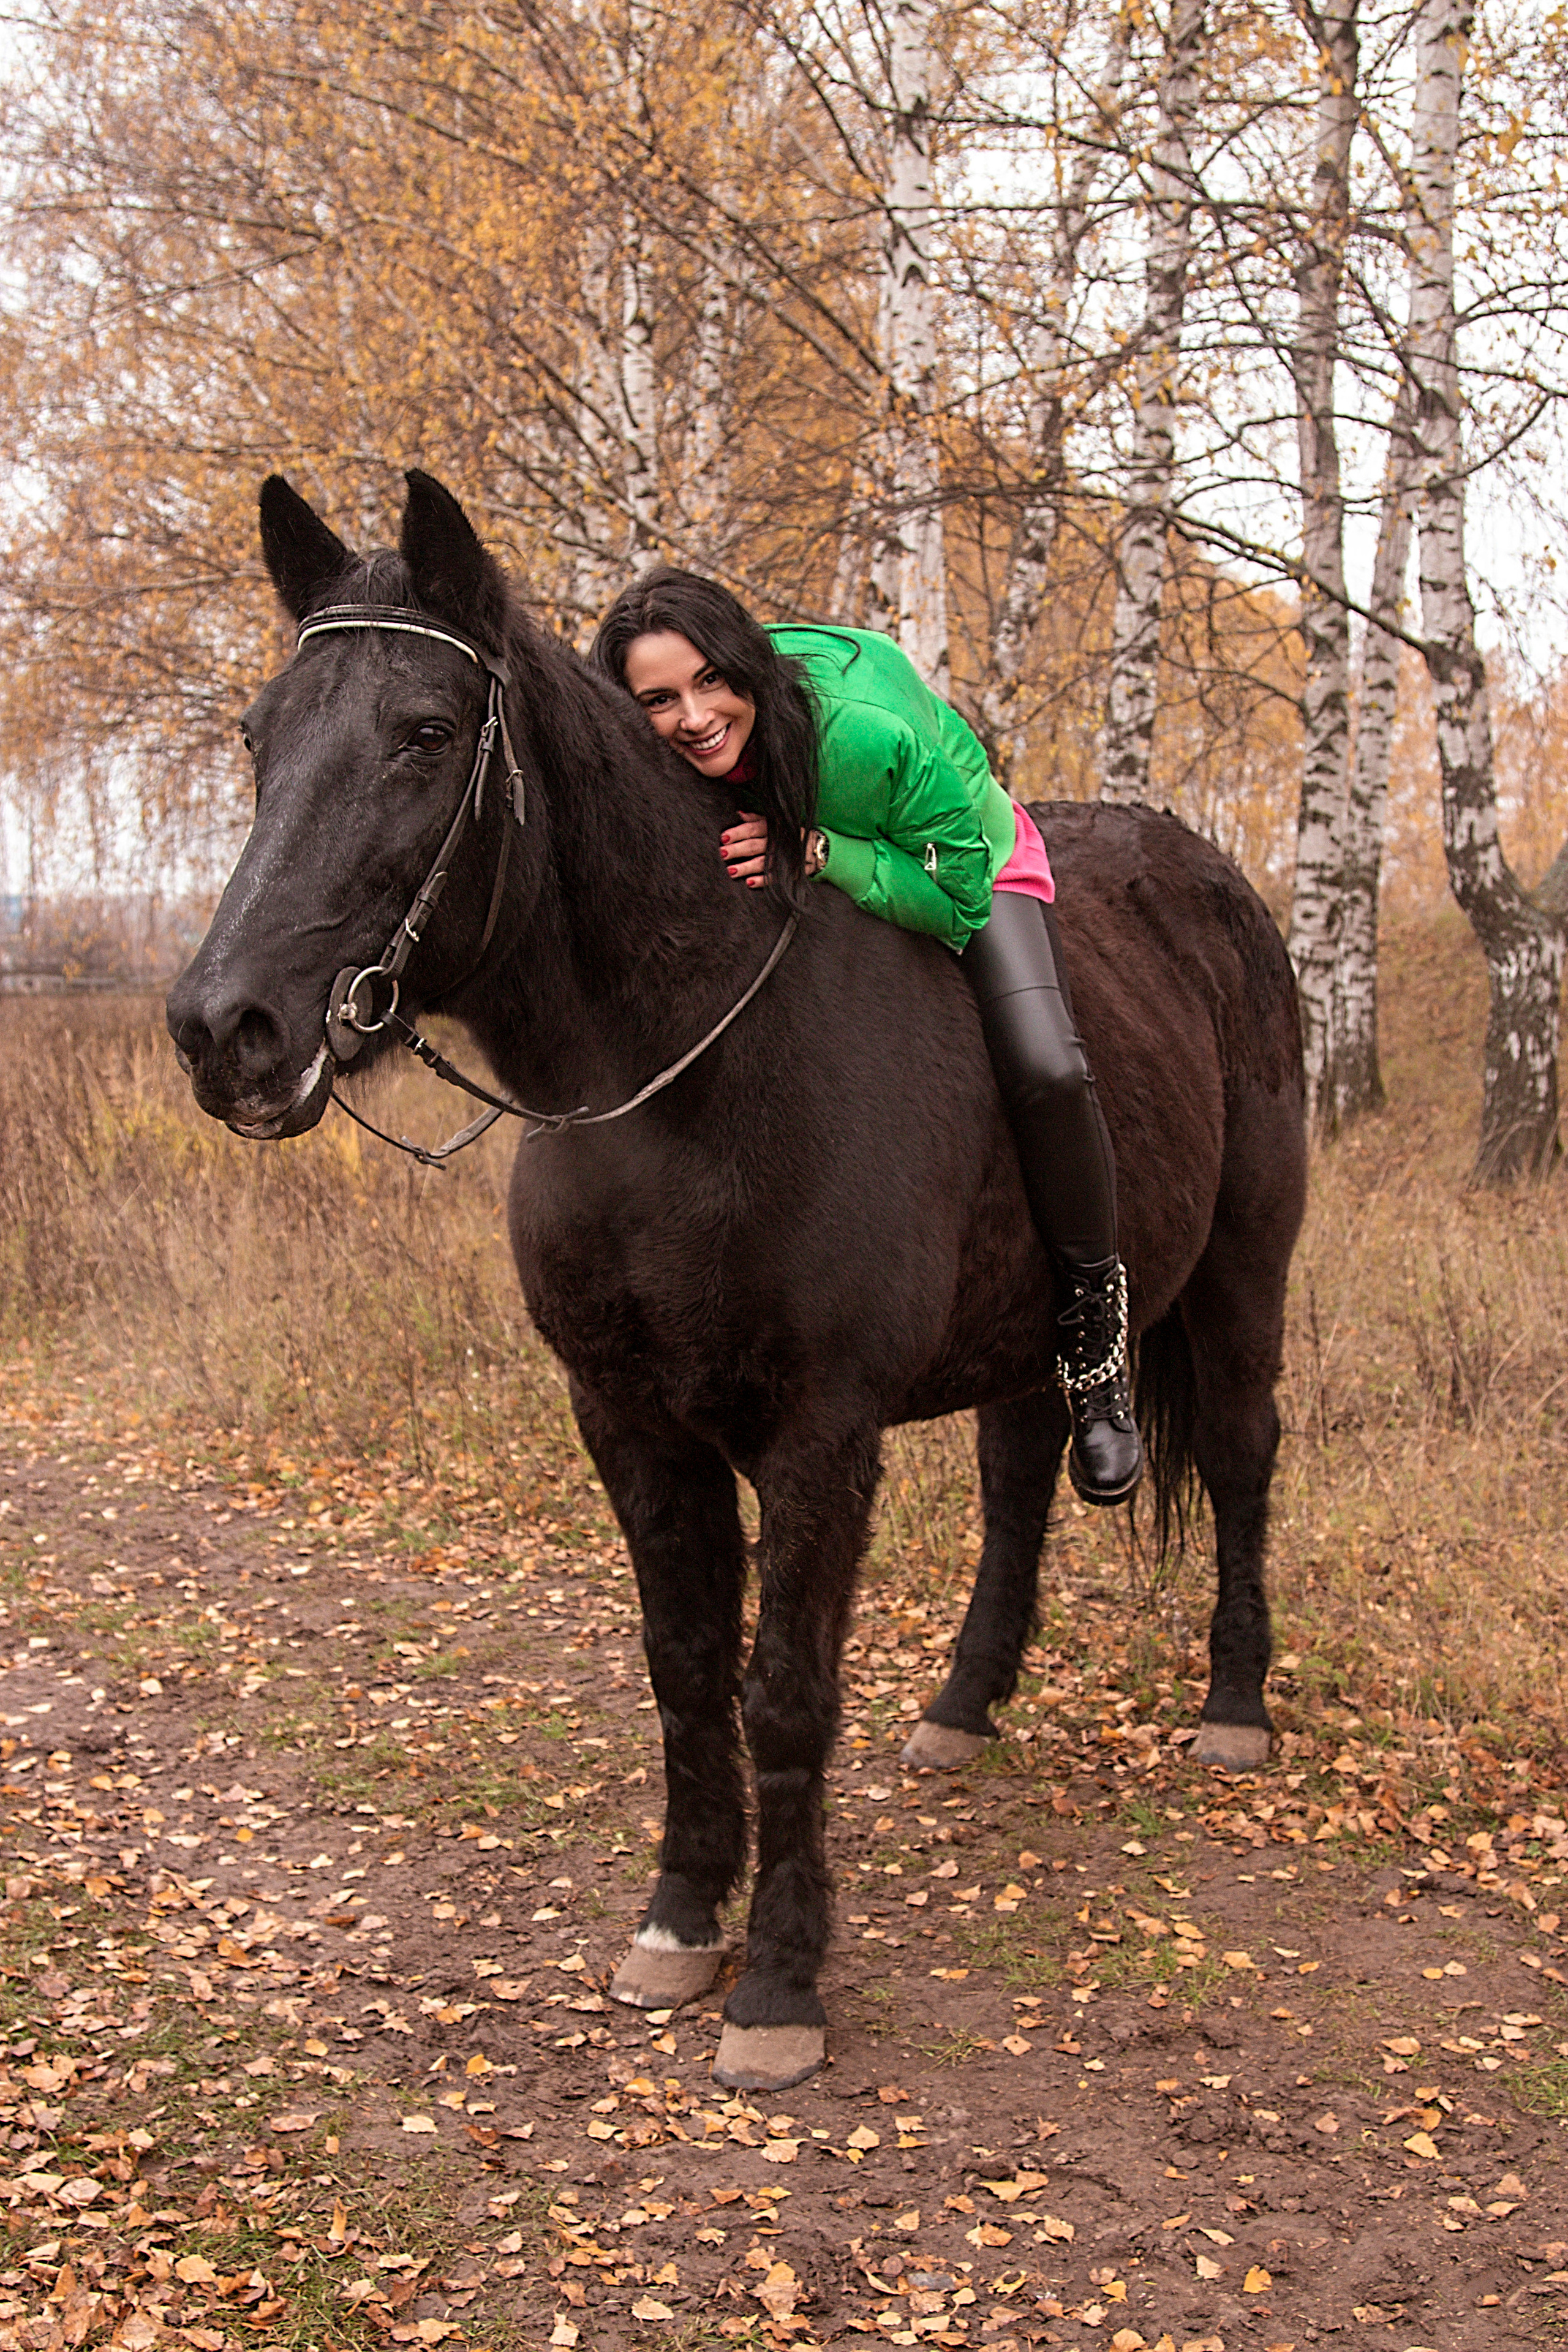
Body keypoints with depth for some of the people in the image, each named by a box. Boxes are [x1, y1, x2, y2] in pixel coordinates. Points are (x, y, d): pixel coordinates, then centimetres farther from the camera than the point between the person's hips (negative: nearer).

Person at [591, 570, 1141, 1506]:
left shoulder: (867, 733, -40)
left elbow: (959, 894, -31)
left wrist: (819, 853, -42)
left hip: (966, 863, -4)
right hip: (796, 897, 5)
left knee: (1045, 1070, -28)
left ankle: (1093, 1308, -5)